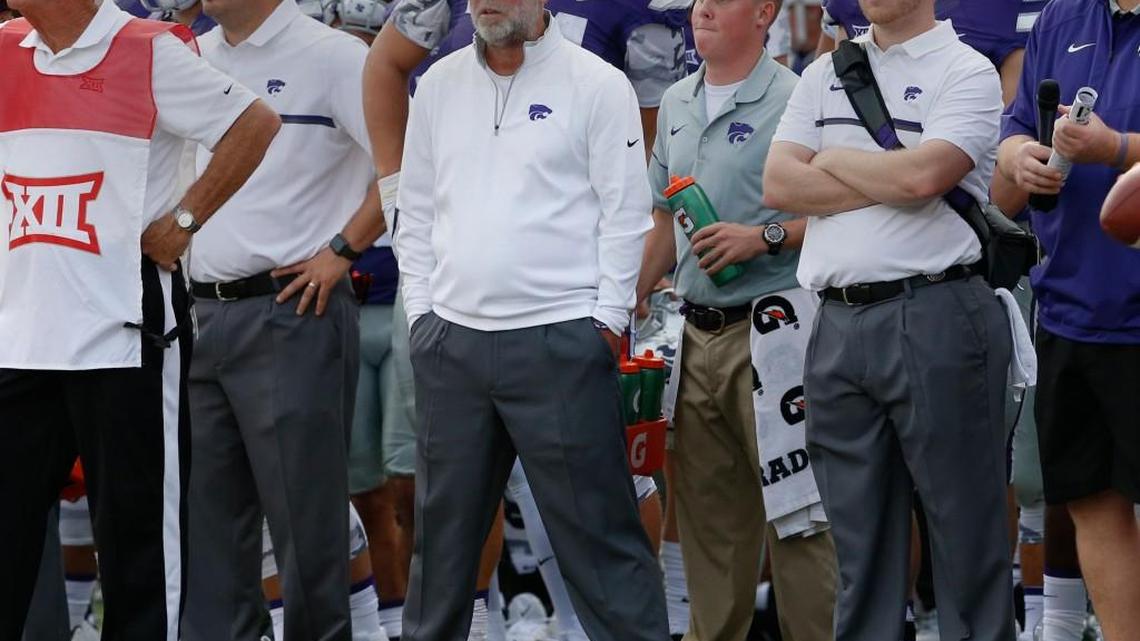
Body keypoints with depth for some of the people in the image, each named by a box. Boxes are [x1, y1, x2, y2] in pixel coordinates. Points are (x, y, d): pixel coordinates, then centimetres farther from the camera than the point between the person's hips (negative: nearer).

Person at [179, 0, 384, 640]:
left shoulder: (332, 56, -7)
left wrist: (341, 250, -13)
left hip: (290, 316, -6)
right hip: (196, 314, 7)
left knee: (305, 515, -2)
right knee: (207, 514, 10)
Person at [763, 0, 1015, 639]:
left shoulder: (968, 72, -1)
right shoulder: (826, 74, 16)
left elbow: (922, 175, -16)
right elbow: (780, 184, 4)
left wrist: (833, 161, 1)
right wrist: (888, 182, -6)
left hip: (935, 316, -5)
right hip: (839, 322, 6)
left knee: (965, 528, -3)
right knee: (860, 536, 10)